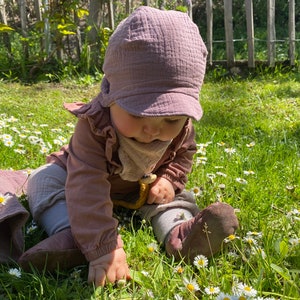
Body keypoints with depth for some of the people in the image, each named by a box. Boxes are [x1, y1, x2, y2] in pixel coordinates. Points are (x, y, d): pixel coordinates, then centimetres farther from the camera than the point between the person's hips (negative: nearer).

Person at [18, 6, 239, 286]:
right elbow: (88, 188, -51)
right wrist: (102, 249, -60)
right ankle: (71, 235, -43)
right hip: (96, 179, -3)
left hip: (144, 188, 4)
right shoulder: (94, 125, -43)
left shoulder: (180, 127, -26)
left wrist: (170, 179, -22)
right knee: (44, 179, -24)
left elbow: (184, 152, 0)